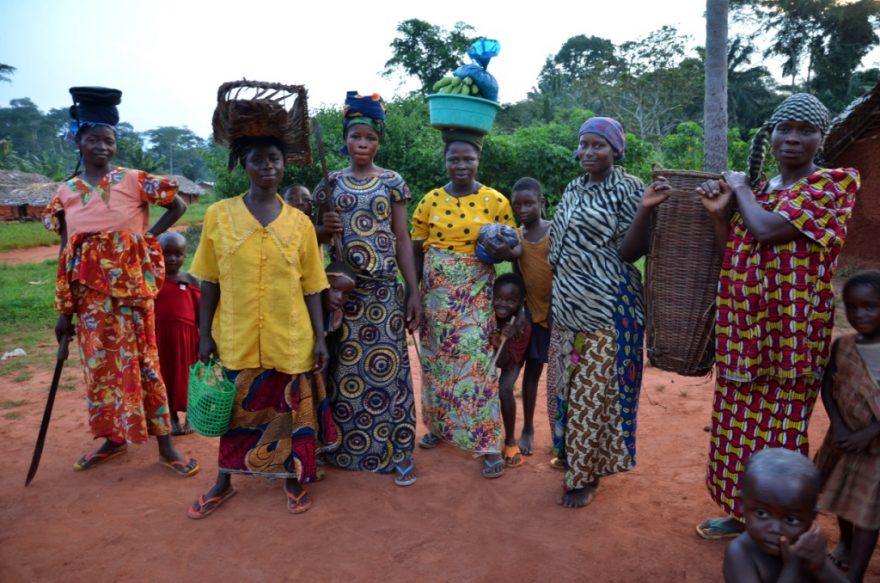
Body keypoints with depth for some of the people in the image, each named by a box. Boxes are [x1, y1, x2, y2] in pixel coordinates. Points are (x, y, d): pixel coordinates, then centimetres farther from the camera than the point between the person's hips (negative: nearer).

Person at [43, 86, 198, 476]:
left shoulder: (134, 181, -5)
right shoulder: (65, 194, 4)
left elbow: (178, 205, 4)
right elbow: (66, 257, 4)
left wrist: (149, 237, -5)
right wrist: (64, 311, 3)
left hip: (131, 287, -3)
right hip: (90, 294, 3)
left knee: (141, 361, 1)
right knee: (99, 364, 11)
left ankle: (165, 447, 10)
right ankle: (114, 438, 29)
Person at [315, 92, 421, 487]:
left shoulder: (393, 182, 2)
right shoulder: (330, 183, 6)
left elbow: (402, 239, 1)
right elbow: (318, 237, 12)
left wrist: (413, 293, -3)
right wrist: (325, 228, -13)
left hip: (384, 289, -1)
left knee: (387, 367, 1)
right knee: (343, 368, 7)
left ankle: (398, 453, 13)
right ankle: (344, 448, 23)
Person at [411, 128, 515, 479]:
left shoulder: (495, 201, -3)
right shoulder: (431, 200, 3)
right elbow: (416, 251, 5)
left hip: (475, 295, -3)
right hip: (435, 294, 3)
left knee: (475, 364, -6)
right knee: (437, 362, 12)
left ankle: (489, 445, 3)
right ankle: (440, 426, 32)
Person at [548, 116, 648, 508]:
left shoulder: (627, 188, -8)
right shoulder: (573, 189, 12)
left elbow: (630, 250, -12)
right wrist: (555, 297, 16)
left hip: (606, 307, -7)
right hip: (568, 304, 7)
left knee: (594, 391, 1)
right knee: (568, 386, 15)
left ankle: (587, 475, 16)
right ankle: (572, 455, 33)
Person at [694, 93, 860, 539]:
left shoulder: (831, 184, -7)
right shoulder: (758, 190, 13)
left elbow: (767, 229, -21)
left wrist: (740, 189, -3)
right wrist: (719, 214, -3)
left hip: (788, 331, -7)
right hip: (743, 327, 7)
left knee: (777, 432, 2)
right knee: (739, 425, 15)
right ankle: (742, 514, 32)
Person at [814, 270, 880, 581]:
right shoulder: (842, 345, -4)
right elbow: (827, 387, -1)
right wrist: (839, 427, -13)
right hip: (844, 436, 5)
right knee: (843, 494, 22)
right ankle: (845, 541, 47)